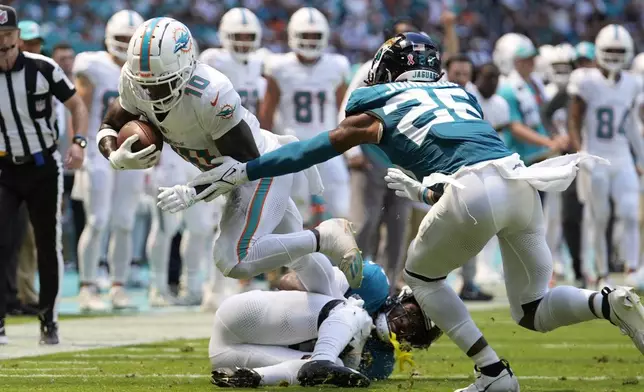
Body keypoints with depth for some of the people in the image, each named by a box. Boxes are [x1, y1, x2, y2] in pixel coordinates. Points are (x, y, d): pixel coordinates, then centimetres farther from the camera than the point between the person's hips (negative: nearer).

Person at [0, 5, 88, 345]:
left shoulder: (42, 69, -10)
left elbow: (76, 105, 0)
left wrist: (78, 142, -16)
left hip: (43, 168, 1)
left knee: (48, 246, 9)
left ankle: (48, 318, 26)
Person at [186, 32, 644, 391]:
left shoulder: (376, 109, 19)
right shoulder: (459, 94, 32)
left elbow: (314, 151, 22)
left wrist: (244, 171, 29)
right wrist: (423, 192, 53)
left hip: (474, 191, -5)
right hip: (523, 177, 5)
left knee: (422, 274, 23)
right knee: (534, 311, 20)